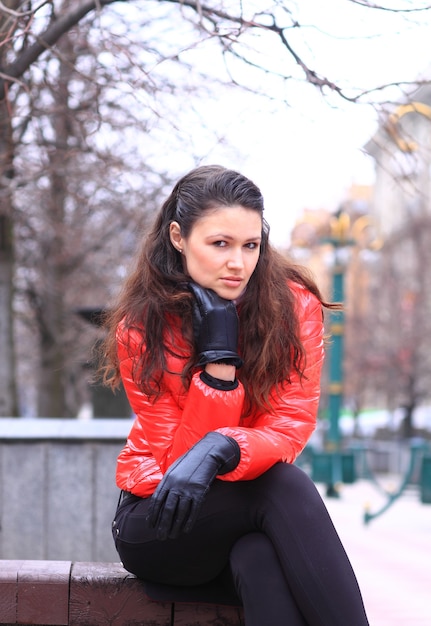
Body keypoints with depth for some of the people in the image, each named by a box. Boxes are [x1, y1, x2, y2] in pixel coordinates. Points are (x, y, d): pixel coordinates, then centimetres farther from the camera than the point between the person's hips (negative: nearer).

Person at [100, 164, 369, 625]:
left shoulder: (296, 306, -7)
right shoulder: (141, 328, -10)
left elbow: (290, 430, -14)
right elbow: (175, 459, -15)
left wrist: (220, 449, -36)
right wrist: (217, 357, -25)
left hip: (250, 514, 1)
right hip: (159, 524, -1)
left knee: (259, 563, -37)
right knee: (284, 486, -33)